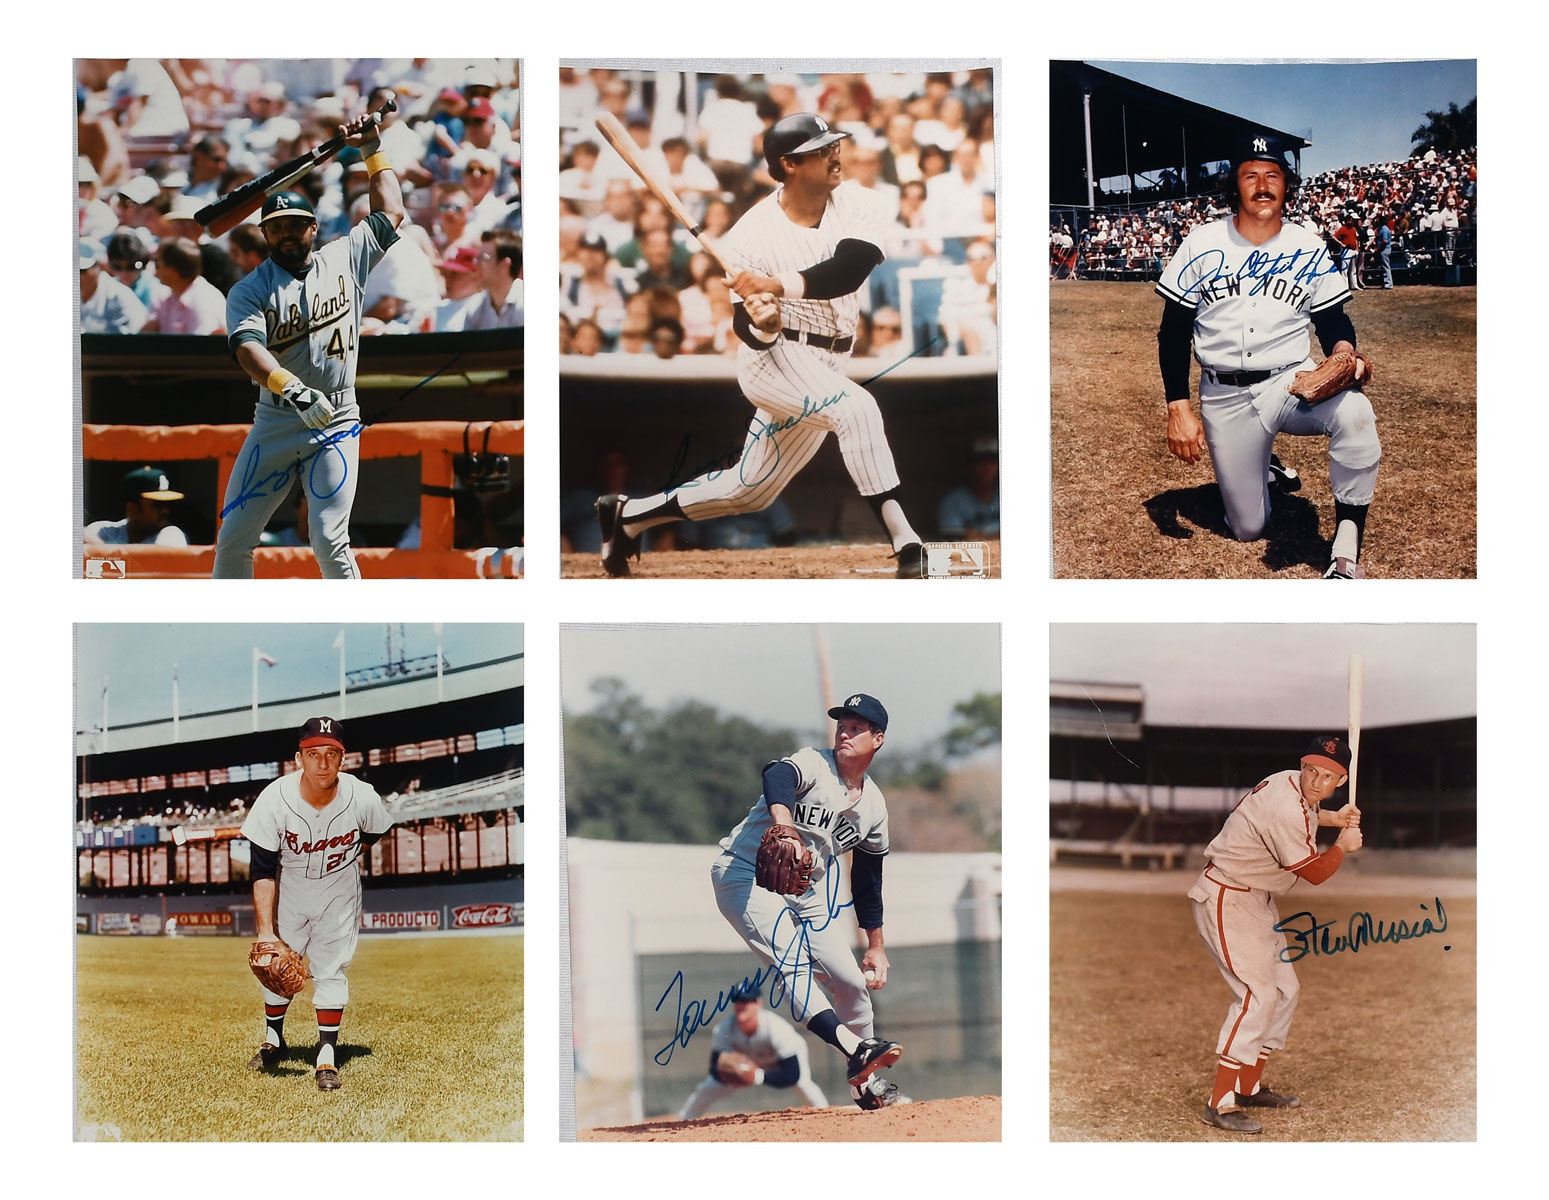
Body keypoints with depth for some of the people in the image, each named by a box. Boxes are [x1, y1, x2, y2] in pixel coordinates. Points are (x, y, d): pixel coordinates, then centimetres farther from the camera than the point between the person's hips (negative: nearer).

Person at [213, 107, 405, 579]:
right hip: (274, 423, 1)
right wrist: (291, 388, -37)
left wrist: (372, 149, 15)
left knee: (329, 543, -11)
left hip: (336, 423, -1)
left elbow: (391, 212, 14)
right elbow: (248, 348, -19)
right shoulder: (249, 290, 0)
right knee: (232, 540, 2)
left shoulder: (345, 258, 8)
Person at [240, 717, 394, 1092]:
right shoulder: (274, 801, -29)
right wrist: (265, 930, -28)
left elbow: (374, 833, -1)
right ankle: (273, 1040, 32)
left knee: (331, 969, -7)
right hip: (288, 892, 1)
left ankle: (327, 1057, -1)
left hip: (339, 893, -1)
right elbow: (264, 872, -23)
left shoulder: (363, 798, -27)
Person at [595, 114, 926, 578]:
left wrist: (773, 286, -34)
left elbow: (847, 272, -26)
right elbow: (749, 331, -11)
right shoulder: (751, 235, -14)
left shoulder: (858, 205, -8)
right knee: (855, 408, -33)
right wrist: (760, 323, -34)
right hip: (772, 358, -5)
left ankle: (627, 515, 33)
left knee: (748, 490, 15)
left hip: (825, 366, 5)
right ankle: (906, 547, -34)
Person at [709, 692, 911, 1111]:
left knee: (852, 981, 5)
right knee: (790, 962, -27)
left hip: (808, 893, 7)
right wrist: (782, 817, -62)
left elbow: (867, 880, 15)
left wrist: (876, 947, 15)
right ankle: (856, 1050, -41)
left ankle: (866, 1081, 21)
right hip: (746, 876, -7)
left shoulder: (874, 805, 5)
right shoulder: (812, 765, -14)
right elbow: (777, 777, -39)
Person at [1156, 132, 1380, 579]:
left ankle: (1346, 551, -29)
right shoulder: (1202, 244, -1)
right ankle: (1258, 466, 40)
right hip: (1224, 398, 1)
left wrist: (1344, 353, -19)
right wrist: (1178, 409, -7)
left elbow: (1332, 319, 6)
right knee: (1248, 528, 3)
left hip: (1293, 382, 0)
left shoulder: (1308, 249, 1)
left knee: (1354, 412, -36)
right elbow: (1173, 332, 1)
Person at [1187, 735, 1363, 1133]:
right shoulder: (1288, 809, -27)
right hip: (1225, 901, -11)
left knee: (1284, 989, 15)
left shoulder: (1292, 786, 3)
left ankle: (1250, 1086, 25)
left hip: (1256, 901, 11)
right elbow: (1315, 873, -17)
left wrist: (1330, 818, 16)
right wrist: (1343, 846, 0)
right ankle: (1220, 1104, -18)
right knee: (1258, 994, -18)